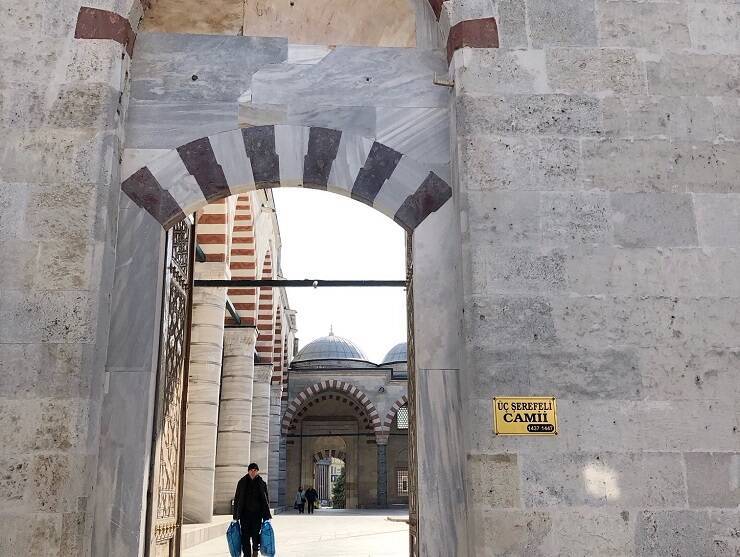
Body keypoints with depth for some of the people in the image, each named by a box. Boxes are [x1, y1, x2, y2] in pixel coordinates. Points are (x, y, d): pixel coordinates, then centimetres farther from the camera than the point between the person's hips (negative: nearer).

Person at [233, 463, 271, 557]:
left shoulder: (262, 483, 2)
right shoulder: (242, 482, 3)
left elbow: (266, 500, 5)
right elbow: (236, 499, 5)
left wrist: (267, 515, -1)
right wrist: (236, 515, 1)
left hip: (257, 514, 0)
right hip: (245, 513, 0)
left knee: (255, 534, 1)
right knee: (245, 536, -2)